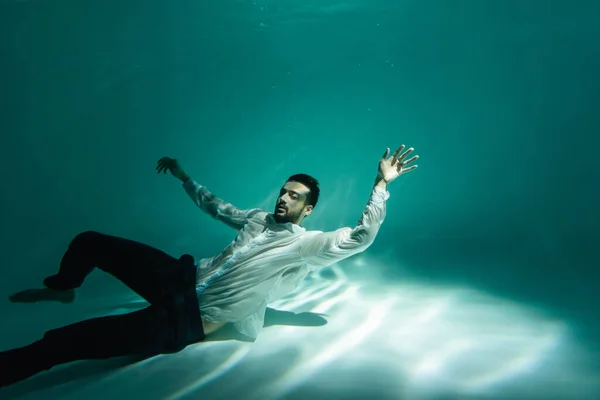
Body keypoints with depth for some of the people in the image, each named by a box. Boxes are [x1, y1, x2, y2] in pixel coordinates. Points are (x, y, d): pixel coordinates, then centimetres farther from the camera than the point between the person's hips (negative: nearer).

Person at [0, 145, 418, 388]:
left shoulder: (310, 244, -8)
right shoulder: (260, 218, 12)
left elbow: (361, 237, -21)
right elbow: (215, 205, 26)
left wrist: (382, 184, -26)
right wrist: (183, 175, 29)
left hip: (189, 318, -7)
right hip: (185, 278, 8)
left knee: (63, 342, -19)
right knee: (90, 241, 10)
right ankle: (62, 289, 41)